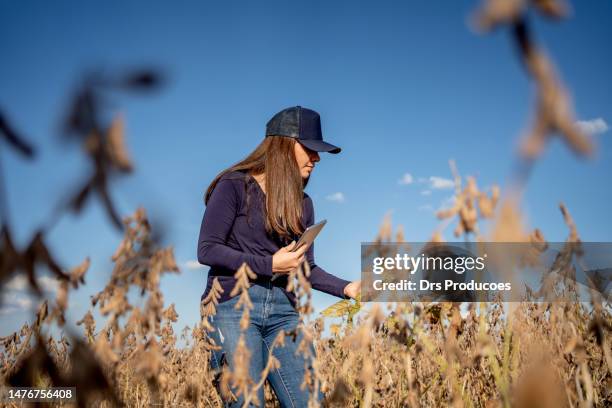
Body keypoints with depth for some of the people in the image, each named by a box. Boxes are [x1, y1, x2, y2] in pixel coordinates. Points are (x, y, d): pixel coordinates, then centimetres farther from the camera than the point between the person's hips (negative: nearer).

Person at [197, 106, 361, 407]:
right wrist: (269, 264, -14)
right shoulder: (235, 186, -3)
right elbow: (207, 251, -7)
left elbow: (305, 268, 14)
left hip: (283, 312, 5)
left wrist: (347, 288, -2)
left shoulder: (302, 203, 14)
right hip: (233, 306, -5)